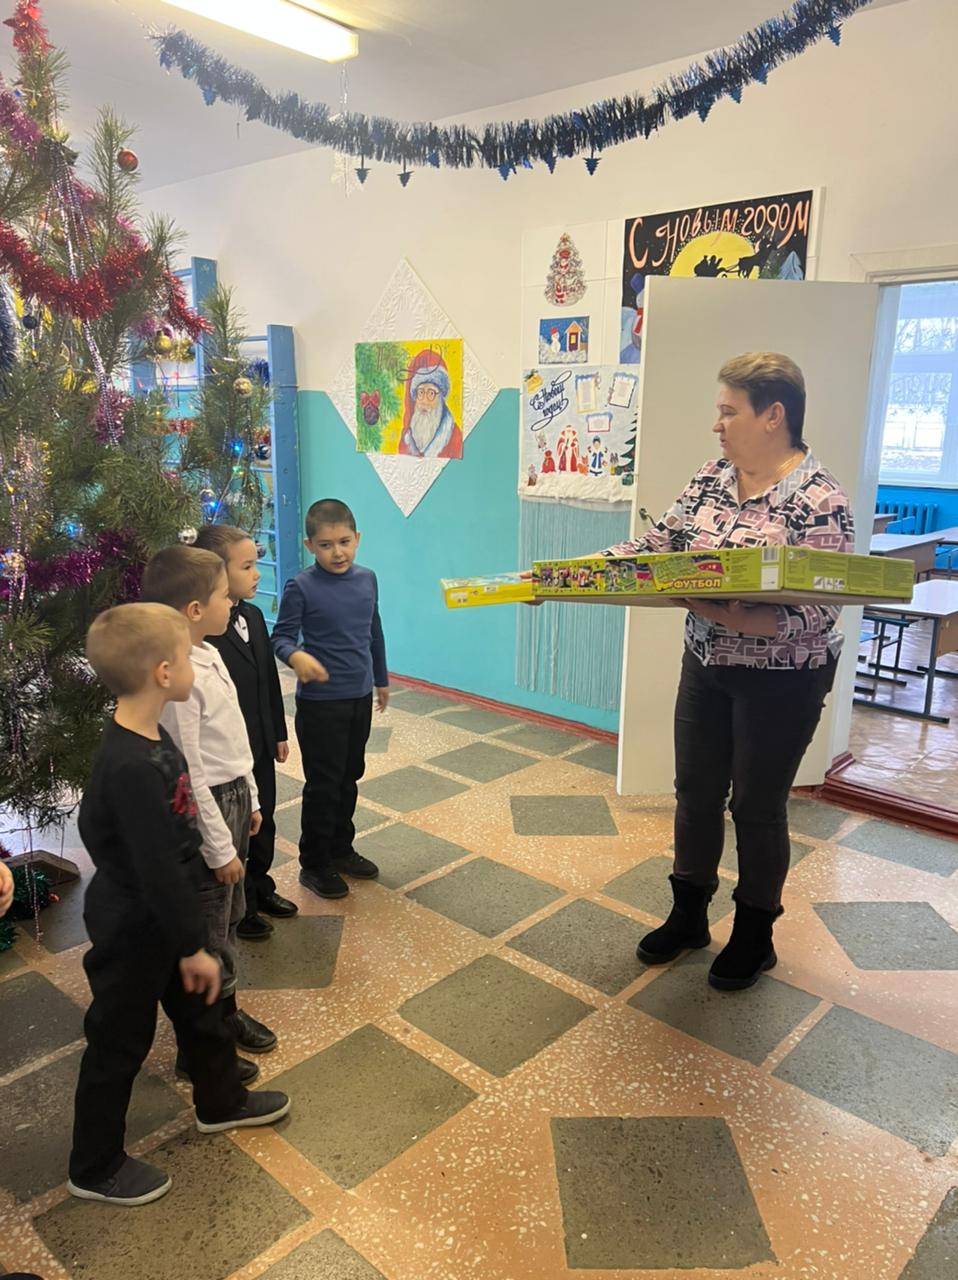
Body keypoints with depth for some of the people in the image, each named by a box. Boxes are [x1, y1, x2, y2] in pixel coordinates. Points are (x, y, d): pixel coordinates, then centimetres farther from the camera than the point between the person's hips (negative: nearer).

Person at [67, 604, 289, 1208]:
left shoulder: (151, 739, -3)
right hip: (133, 931, -9)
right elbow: (156, 869, -29)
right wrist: (191, 946, -19)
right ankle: (95, 1168, 35)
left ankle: (221, 1101, 50)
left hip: (160, 917, 9)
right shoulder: (131, 767, -34)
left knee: (199, 1011, 26)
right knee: (119, 1044, 12)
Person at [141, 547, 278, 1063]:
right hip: (205, 809, -9)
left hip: (232, 797, 9)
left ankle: (225, 1010, 42)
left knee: (230, 917, 23)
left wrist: (249, 798, 18)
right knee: (206, 934, 7)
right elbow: (189, 775, -23)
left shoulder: (209, 654, 3)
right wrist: (220, 847, -17)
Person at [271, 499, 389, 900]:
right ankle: (314, 864, 20)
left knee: (349, 777, 17)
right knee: (323, 784, 3)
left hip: (360, 697, 6)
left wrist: (381, 679, 21)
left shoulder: (367, 579, 2)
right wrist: (296, 656, -36)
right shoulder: (301, 587, -14)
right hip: (320, 701, -5)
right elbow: (281, 637, -13)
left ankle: (341, 849, 35)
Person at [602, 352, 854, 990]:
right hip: (705, 666, 6)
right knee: (696, 792, 15)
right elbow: (654, 545, 0)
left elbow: (818, 610, -23)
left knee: (757, 806, 9)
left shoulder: (819, 500, -19)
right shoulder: (713, 478, 1)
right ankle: (689, 915, 36)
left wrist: (736, 620, -38)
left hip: (780, 680, -6)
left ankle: (755, 936, 32)